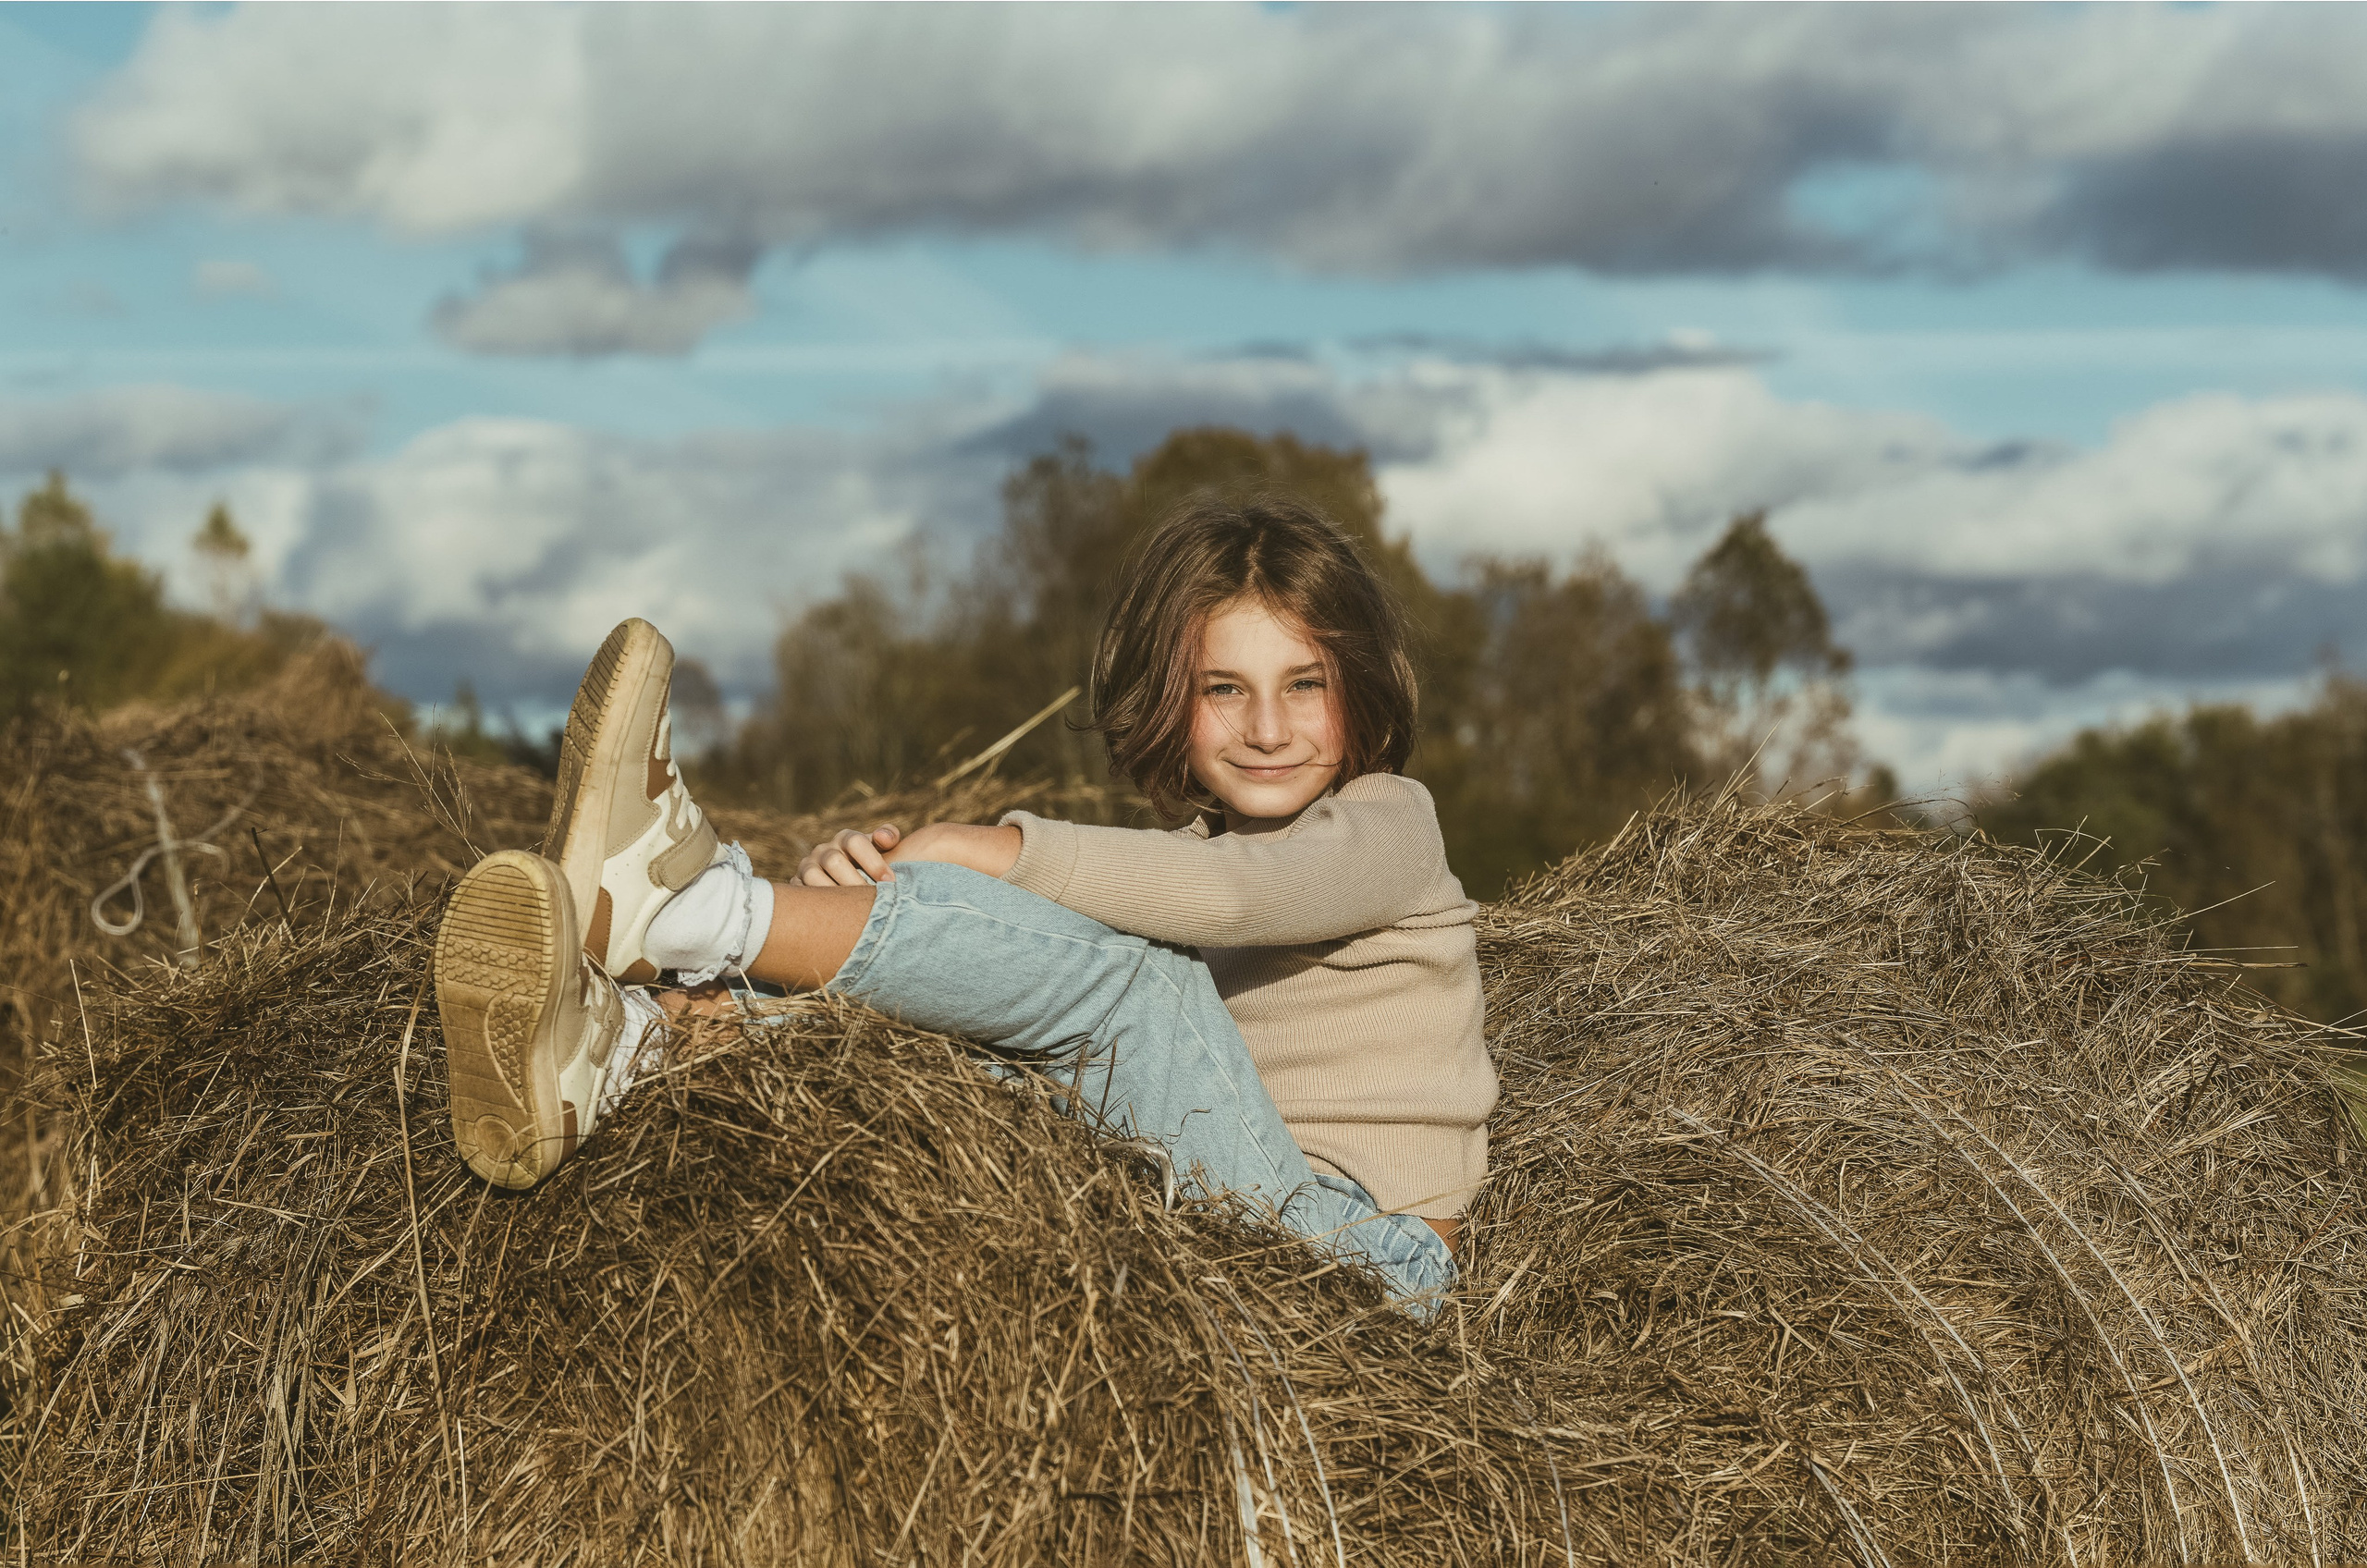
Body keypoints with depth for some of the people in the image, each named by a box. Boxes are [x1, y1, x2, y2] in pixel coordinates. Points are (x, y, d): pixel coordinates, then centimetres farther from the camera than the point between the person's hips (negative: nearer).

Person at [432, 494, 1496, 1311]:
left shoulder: (1388, 821, 7)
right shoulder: (1168, 858, 27)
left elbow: (1231, 892, -16)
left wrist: (999, 850, -19)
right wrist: (869, 870, -13)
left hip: (1357, 1253, -6)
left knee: (1113, 973, -27)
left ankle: (694, 908, -39)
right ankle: (610, 1053, -41)